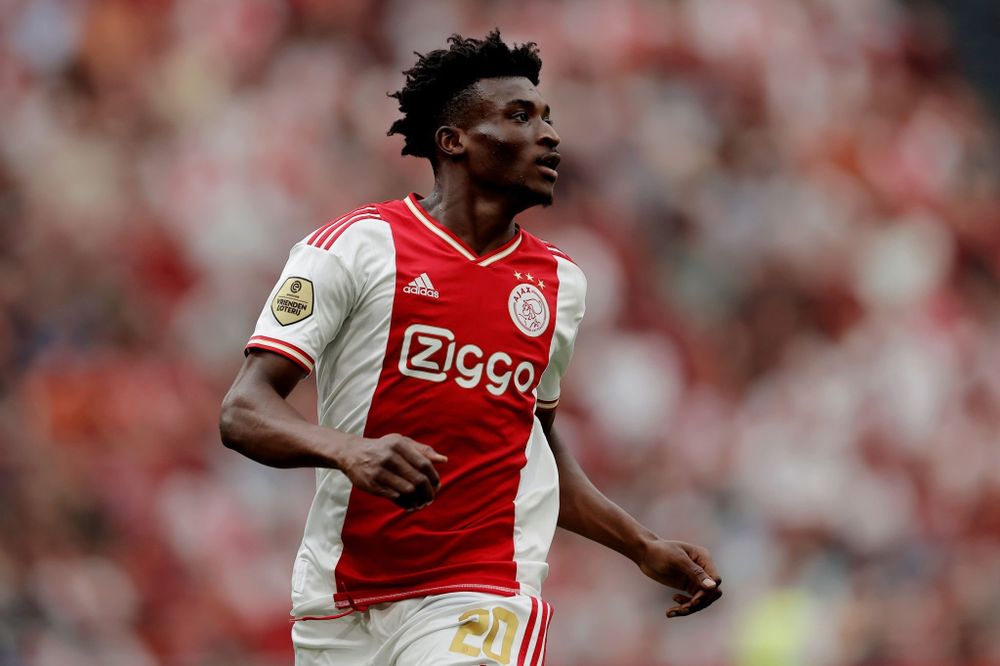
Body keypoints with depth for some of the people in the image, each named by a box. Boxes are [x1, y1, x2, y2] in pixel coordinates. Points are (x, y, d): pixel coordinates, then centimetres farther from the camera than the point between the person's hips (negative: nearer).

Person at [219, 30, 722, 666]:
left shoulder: (561, 282, 13)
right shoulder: (357, 245, -3)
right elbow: (244, 411, -10)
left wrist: (646, 549, 21)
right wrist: (349, 451, -28)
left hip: (480, 604, 2)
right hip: (339, 612, -2)